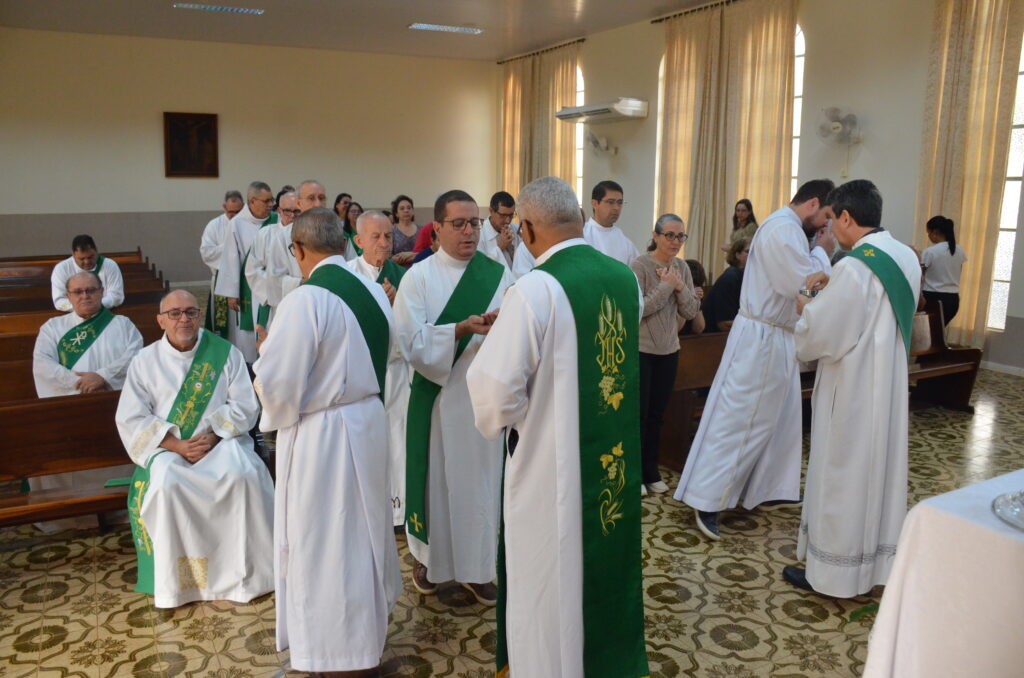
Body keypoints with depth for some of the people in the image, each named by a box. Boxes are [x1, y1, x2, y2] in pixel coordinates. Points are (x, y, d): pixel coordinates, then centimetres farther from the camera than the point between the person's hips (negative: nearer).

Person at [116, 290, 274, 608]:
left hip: (221, 441, 0)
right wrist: (176, 445, -14)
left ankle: (245, 571, -15)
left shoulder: (225, 353, 3)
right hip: (168, 447, 1)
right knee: (165, 484, -31)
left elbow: (246, 406, 0)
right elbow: (131, 420, -1)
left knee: (243, 474, -30)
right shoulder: (144, 361, 5)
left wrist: (213, 436, -15)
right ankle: (175, 579, -16)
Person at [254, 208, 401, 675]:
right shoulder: (374, 291, 1)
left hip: (321, 434, -8)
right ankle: (370, 627, 42)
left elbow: (277, 383, -20)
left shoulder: (304, 300, -22)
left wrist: (268, 348, 0)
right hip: (368, 421, 8)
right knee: (361, 529, 23)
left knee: (324, 544, 7)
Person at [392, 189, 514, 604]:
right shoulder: (419, 276, -3)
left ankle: (475, 566, 27)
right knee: (436, 478, 11)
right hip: (437, 397, -2)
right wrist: (462, 330, -25)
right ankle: (428, 558, 33)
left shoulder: (498, 273, 2)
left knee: (481, 480, 10)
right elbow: (412, 341, -12)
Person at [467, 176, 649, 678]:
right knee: (607, 566, 25)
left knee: (548, 586, 12)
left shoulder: (536, 288, -21)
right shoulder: (625, 277, -1)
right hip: (618, 457, 7)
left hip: (550, 464, -7)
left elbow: (496, 385, -24)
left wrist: (497, 420, -2)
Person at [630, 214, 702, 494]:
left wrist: (681, 287, -14)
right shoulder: (639, 266, -13)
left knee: (657, 413, 13)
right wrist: (666, 285, -18)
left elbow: (692, 311, 2)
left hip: (669, 350, 5)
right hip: (641, 350, -5)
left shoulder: (682, 268, 4)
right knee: (638, 413, 4)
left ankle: (650, 471, 25)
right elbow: (637, 309, -20)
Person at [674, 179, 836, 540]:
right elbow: (807, 286, -22)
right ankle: (708, 501, 1)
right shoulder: (783, 229, -18)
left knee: (780, 418, 17)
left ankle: (769, 490, 28)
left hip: (776, 339, 11)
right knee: (739, 421, -6)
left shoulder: (786, 227, 15)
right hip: (762, 339, -11)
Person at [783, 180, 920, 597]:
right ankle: (877, 559, 31)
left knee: (842, 476, 3)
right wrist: (823, 304, 12)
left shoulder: (854, 267, -23)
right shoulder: (907, 258, 5)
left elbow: (819, 334, -19)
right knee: (879, 468, 17)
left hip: (852, 387, -8)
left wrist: (805, 309, 0)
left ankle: (832, 570, 15)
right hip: (890, 384, 8)